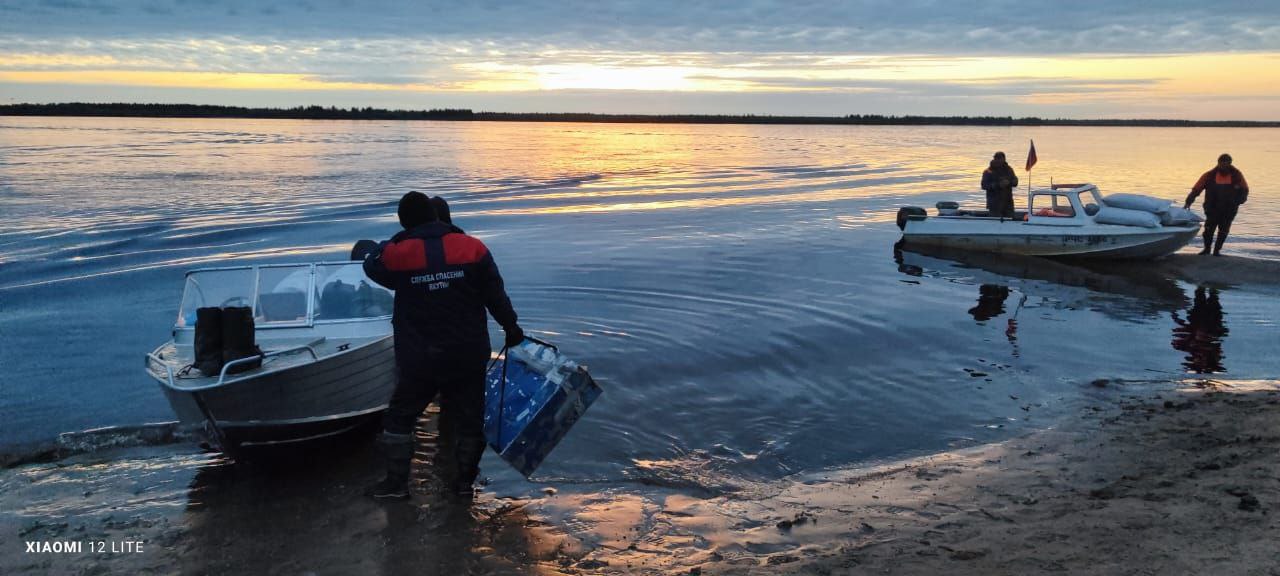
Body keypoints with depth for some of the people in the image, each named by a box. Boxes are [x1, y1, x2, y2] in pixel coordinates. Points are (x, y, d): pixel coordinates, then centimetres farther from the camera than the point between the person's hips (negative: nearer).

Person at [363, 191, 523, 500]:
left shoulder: (398, 255, -9)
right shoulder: (472, 248, -6)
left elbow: (372, 265, 13)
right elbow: (495, 294, -1)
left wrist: (397, 241, 19)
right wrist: (511, 327, 12)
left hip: (419, 361, -1)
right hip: (469, 358, 1)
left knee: (399, 417, 17)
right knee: (469, 419, 16)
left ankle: (396, 482, 22)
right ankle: (464, 481, 24)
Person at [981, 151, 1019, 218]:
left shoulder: (1008, 169, 11)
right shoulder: (988, 172, -4)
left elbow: (1015, 182, 8)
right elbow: (984, 185, -14)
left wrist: (1009, 182, -16)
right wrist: (998, 185, -24)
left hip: (1008, 202, 5)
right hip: (994, 204, -5)